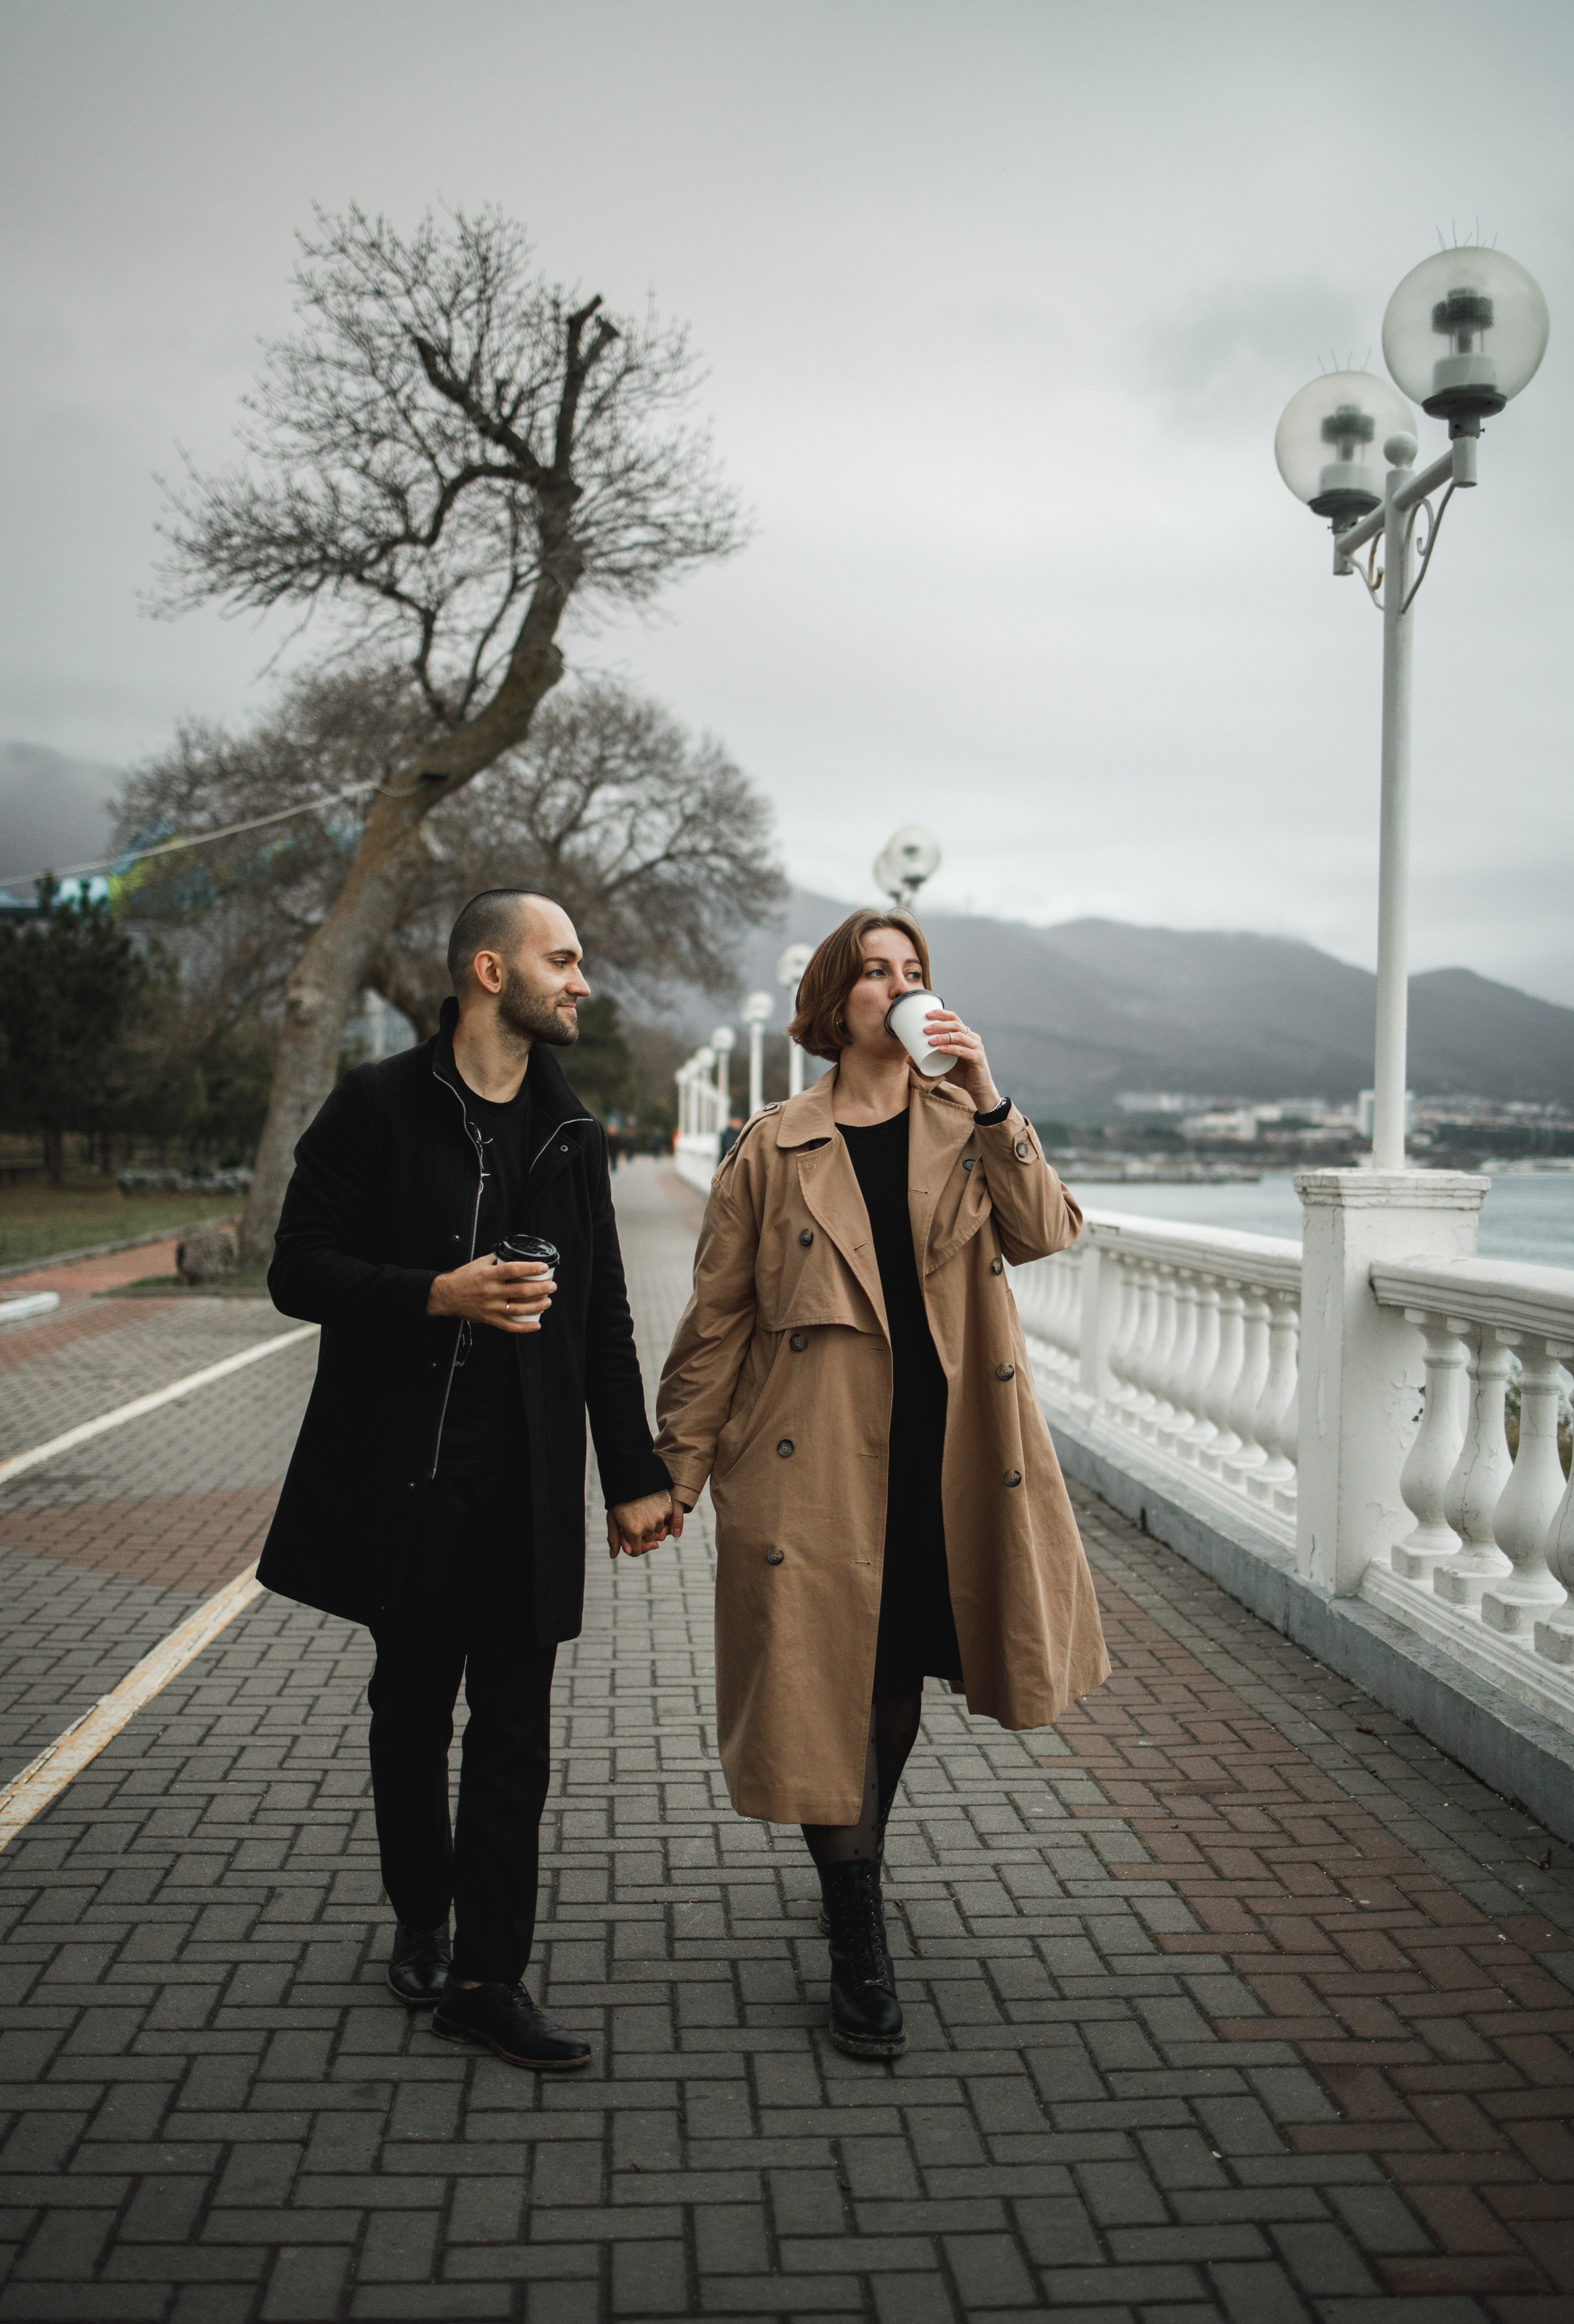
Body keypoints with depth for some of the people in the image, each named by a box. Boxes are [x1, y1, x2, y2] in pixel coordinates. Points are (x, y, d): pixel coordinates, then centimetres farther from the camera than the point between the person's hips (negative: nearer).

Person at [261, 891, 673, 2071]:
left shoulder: (573, 1134, 9)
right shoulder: (377, 1106, -4)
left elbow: (604, 1322, 11)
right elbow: (300, 1270, -7)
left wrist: (634, 1475, 8)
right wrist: (440, 1294, -21)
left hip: (528, 1483, 3)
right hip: (399, 1475, -2)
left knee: (515, 1732, 2)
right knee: (412, 1709, 14)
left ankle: (487, 1977, 12)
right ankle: (420, 1923, 35)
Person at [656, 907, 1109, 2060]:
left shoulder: (967, 1124, 6)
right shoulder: (775, 1149, 0)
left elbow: (1044, 1232, -10)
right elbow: (718, 1314, 2)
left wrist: (990, 1106, -20)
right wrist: (679, 1463, 1)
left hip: (944, 1451, 3)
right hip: (815, 1454, -2)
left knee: (900, 1679, 16)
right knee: (829, 1686, 1)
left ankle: (853, 1876, 41)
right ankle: (860, 1953, 15)